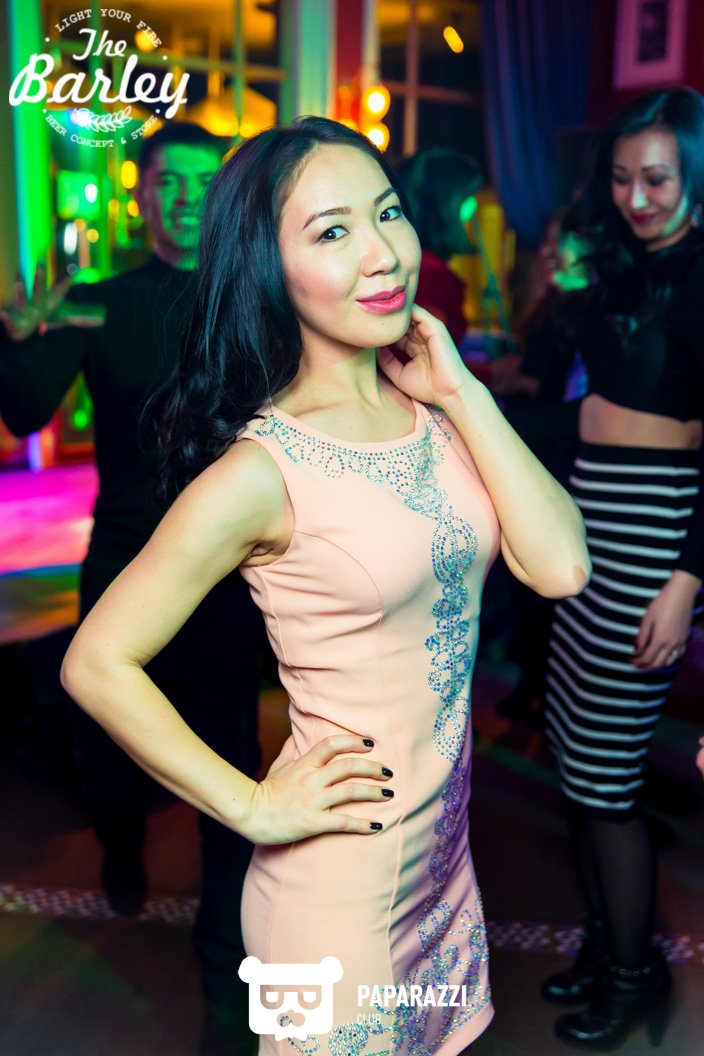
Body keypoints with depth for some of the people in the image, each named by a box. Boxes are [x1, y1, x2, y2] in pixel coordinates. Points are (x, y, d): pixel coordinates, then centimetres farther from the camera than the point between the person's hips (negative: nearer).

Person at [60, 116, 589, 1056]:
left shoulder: (434, 409, -3)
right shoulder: (263, 471, -23)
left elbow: (559, 565, -12)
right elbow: (98, 663, -19)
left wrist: (464, 393, -15)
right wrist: (255, 807, -15)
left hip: (446, 833, 6)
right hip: (345, 868, -6)